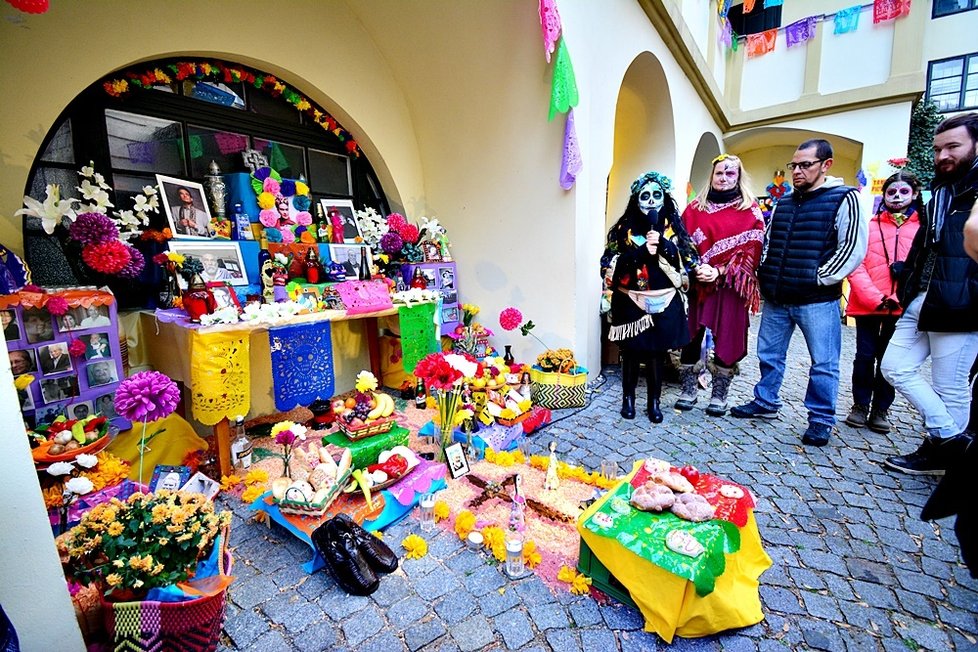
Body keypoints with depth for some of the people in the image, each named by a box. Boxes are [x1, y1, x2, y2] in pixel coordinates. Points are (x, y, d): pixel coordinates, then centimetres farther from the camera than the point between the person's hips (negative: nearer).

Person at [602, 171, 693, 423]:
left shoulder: (672, 227, 7)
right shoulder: (625, 228, 3)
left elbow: (686, 260, -3)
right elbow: (614, 263, -7)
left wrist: (661, 243, -16)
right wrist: (643, 251, -19)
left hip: (664, 303, 1)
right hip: (631, 302, -1)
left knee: (657, 352, 6)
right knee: (631, 351, 4)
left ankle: (654, 401, 21)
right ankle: (628, 398, 22)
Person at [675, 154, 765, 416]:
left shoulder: (750, 209, 7)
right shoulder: (696, 208, 11)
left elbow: (751, 249, -2)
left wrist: (719, 272, -14)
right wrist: (697, 269, -13)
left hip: (731, 285, -1)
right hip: (698, 283, 1)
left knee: (727, 337, 2)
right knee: (692, 334, 1)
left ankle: (719, 394, 16)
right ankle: (689, 389, 14)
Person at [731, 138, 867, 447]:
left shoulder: (844, 199, -4)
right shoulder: (783, 203, 13)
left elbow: (853, 248, -10)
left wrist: (820, 279, -13)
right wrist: (765, 275, 9)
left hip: (817, 300, -6)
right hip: (776, 298, 6)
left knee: (823, 363, 5)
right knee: (769, 354, 15)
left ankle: (821, 419, 19)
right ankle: (765, 402, 31)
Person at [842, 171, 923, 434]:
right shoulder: (869, 225, 5)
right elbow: (855, 265, -3)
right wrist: (874, 298, -12)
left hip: (903, 307, 1)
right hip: (867, 304, -1)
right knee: (865, 356, 4)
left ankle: (880, 410, 21)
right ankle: (860, 406, 19)